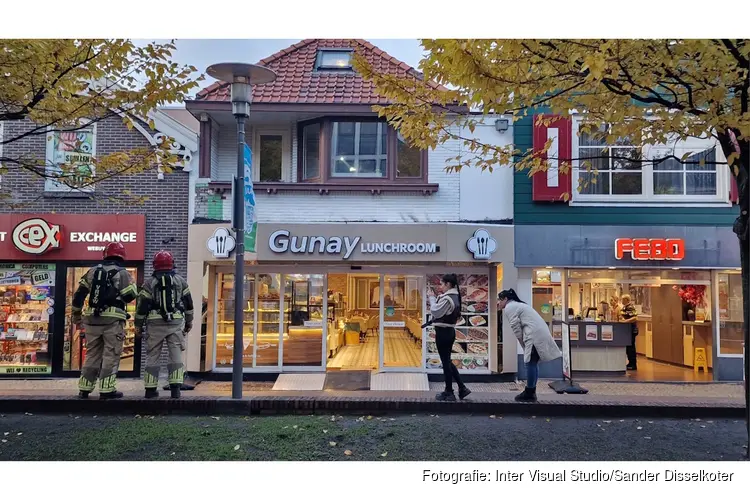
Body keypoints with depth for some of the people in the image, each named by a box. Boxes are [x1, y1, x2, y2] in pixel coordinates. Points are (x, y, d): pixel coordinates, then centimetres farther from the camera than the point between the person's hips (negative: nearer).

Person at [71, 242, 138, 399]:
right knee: (111, 355, 1)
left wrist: (76, 315, 19)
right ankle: (107, 390, 0)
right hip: (113, 320, -5)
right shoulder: (122, 274, -4)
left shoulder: (92, 271, 11)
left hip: (92, 319, 5)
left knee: (92, 354, 14)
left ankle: (84, 389, 17)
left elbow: (79, 294, 10)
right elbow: (130, 296, -8)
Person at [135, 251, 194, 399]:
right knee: (176, 356, 3)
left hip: (155, 324, 0)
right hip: (176, 323, 1)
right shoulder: (181, 281, 6)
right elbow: (188, 303, 9)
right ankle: (175, 388, -3)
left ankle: (151, 389, 11)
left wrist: (138, 325, 9)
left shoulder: (149, 283, 1)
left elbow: (142, 305, 0)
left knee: (152, 356, 8)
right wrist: (189, 321, 19)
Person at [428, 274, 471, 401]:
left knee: (445, 362, 0)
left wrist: (431, 297, -7)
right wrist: (435, 297, 4)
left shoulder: (447, 298, -18)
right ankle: (462, 388, 17)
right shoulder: (454, 296, 12)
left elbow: (435, 312, -15)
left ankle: (449, 392, 9)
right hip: (450, 331, 10)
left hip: (443, 332, -10)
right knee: (447, 361, 17)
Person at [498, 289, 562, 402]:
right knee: (533, 363, 12)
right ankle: (531, 392, 16)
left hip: (534, 335, -10)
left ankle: (529, 394, -2)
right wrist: (525, 343, 16)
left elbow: (516, 327, -9)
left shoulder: (509, 308, -3)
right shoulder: (516, 305, 27)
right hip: (540, 333, 10)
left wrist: (523, 344, -2)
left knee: (530, 363, -6)